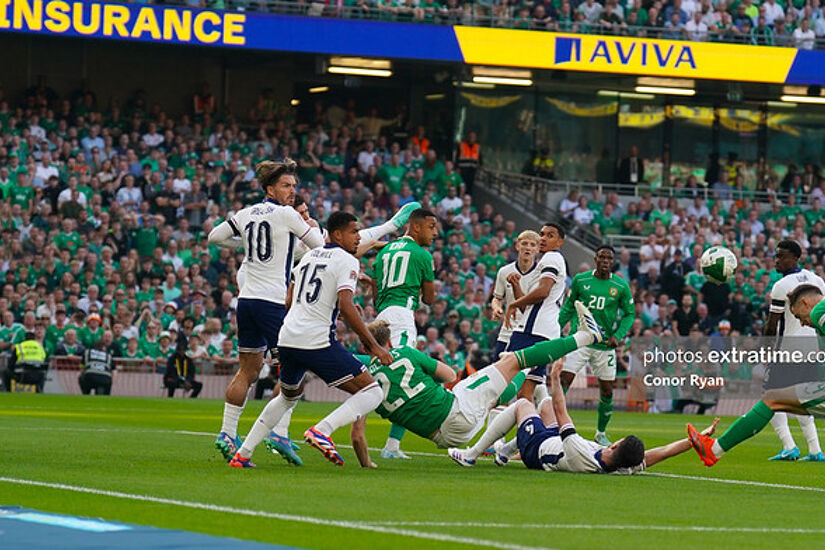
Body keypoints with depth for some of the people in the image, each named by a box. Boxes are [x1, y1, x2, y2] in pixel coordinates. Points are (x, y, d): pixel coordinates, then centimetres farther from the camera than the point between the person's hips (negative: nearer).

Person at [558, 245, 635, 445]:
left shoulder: (621, 286, -1)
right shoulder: (580, 280, 1)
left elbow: (629, 314, 6)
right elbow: (568, 307, 12)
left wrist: (618, 335, -8)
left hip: (605, 345, 1)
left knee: (607, 392, 6)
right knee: (563, 382, -13)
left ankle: (601, 433, 25)